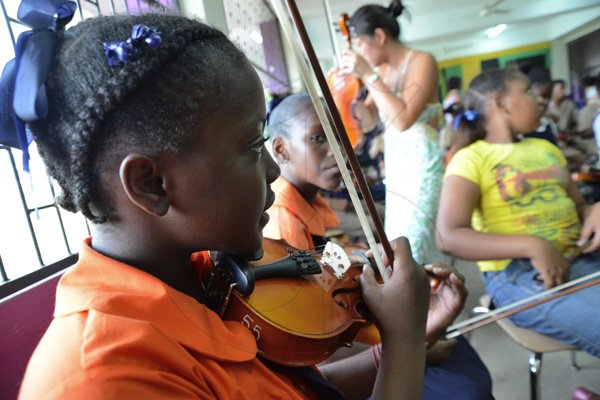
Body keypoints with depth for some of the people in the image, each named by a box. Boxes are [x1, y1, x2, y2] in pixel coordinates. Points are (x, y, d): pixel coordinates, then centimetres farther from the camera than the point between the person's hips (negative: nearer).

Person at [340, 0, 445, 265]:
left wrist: (368, 75, -21)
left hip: (422, 168, -8)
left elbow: (403, 119, -24)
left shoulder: (422, 61, -10)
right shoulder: (383, 70, 9)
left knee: (411, 249, -8)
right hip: (396, 168, 8)